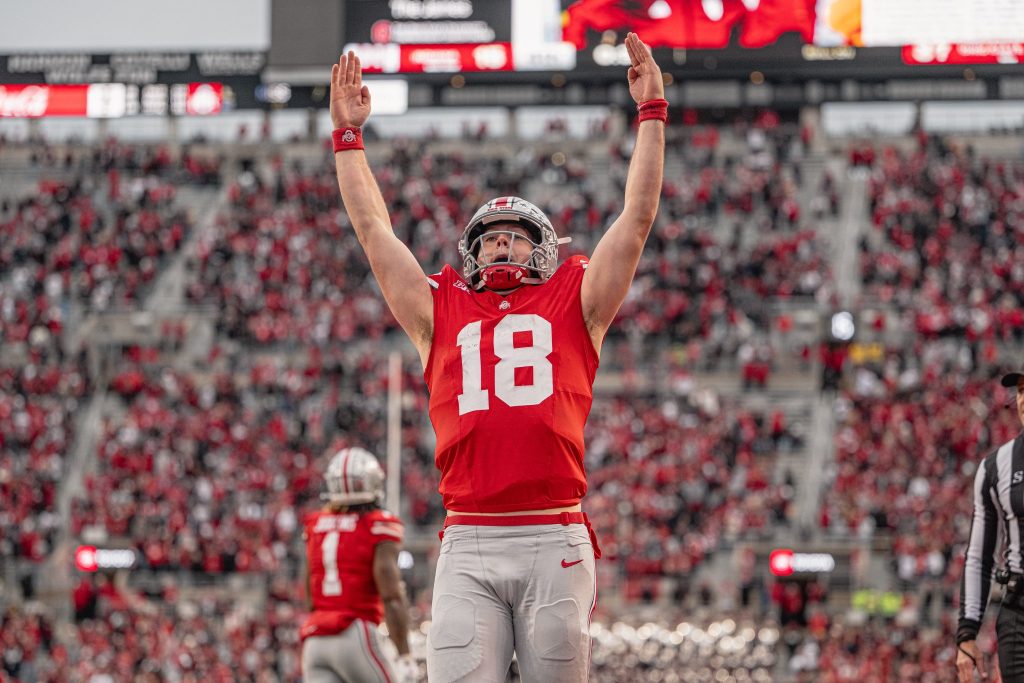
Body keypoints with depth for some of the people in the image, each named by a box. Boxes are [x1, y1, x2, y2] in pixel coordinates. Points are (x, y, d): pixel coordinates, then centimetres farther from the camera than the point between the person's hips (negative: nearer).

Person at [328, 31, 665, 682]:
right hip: (468, 546, 1)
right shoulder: (442, 313, 20)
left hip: (556, 540, -1)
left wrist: (652, 113, 18)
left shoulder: (572, 305, 17)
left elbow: (637, 218, 16)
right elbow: (374, 229, 25)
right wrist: (348, 135, 28)